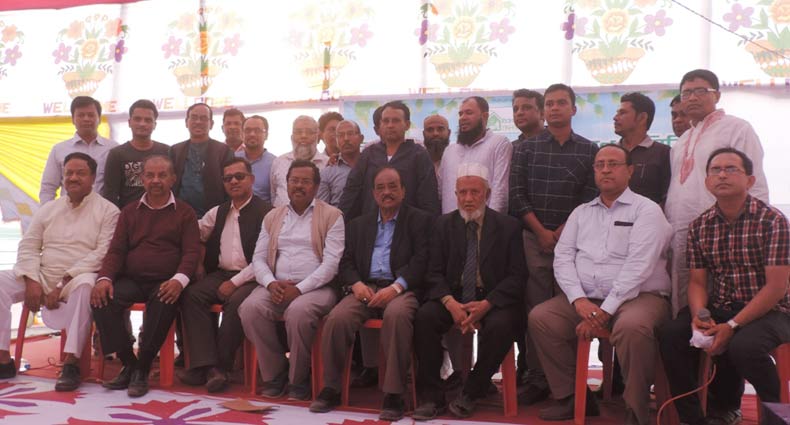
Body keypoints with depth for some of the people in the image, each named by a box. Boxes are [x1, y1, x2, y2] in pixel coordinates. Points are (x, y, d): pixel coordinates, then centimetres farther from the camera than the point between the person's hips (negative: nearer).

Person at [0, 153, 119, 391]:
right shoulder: (48, 209, 15)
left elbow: (103, 254, -11)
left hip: (78, 279, -5)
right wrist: (32, 281, -8)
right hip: (41, 277, 5)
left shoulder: (107, 211, -1)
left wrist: (64, 282, -17)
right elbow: (28, 247, 11)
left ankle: (71, 363, -34)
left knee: (85, 285, -39)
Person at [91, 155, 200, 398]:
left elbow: (192, 252, 1)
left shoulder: (184, 213, 12)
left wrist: (179, 280, -20)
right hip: (131, 280, 3)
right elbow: (116, 250, 13)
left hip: (165, 283, -3)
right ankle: (128, 364, -12)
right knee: (101, 301, -26)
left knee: (165, 303, -36)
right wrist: (105, 278, -8)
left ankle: (143, 370, -22)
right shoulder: (129, 212, 21)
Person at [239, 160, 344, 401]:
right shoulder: (272, 217, 19)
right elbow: (258, 258, 13)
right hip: (276, 287, 4)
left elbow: (331, 262, -6)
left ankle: (299, 380, -12)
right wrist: (271, 283, -9)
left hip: (315, 287, -4)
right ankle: (275, 374, -7)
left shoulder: (331, 216, 4)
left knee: (299, 311, -35)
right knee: (250, 308, -26)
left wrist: (299, 289, -16)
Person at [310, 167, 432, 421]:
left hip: (401, 289, -3)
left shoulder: (419, 221, 10)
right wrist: (356, 284, -6)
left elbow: (421, 261, -3)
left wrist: (395, 287, -18)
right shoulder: (358, 225, 23)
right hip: (365, 288, 3)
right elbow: (346, 263, 17)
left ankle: (394, 394, -28)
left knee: (397, 314, -38)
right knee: (337, 318, -28)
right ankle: (331, 388, -11)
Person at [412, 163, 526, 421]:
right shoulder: (443, 225, 8)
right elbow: (434, 273, 1)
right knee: (424, 317, -27)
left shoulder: (508, 226, 2)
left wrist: (486, 304, -20)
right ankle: (432, 396, -15)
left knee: (501, 325, -33)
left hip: (493, 300, -1)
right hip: (453, 297, 2)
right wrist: (450, 303, -19)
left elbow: (517, 276, -4)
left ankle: (471, 393, -11)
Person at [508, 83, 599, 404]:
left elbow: (590, 197, 1)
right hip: (533, 238, 0)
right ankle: (537, 380, 5)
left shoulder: (588, 151, 8)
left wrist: (562, 232, -7)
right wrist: (541, 231, -5)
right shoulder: (525, 149, 9)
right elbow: (517, 194, 3)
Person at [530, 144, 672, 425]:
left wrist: (605, 310, -18)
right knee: (540, 318, -14)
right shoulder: (581, 213, 17)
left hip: (638, 296, -5)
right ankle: (572, 396, 0)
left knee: (632, 326, -37)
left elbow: (638, 266, -12)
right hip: (586, 299, 6)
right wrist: (579, 300, -11)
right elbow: (563, 257, 6)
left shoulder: (646, 210, 0)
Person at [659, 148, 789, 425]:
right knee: (671, 334, -18)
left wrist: (732, 326, -21)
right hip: (719, 309, 5)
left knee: (743, 346, -34)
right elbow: (697, 282, 6)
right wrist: (699, 316, -16)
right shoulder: (699, 226, 5)